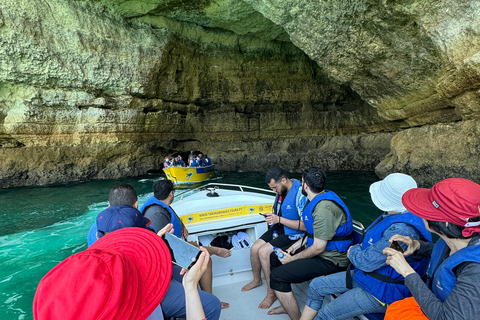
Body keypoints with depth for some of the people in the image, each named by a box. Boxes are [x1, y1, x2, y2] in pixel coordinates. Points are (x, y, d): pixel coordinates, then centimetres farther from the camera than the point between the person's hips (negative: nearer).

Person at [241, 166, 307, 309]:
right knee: (254, 248, 1)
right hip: (279, 228, 8)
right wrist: (271, 217, -2)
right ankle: (257, 280, 29)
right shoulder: (281, 190, 2)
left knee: (264, 252, -21)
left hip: (293, 233, -8)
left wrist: (279, 219, -27)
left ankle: (271, 293, -2)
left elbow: (304, 225, -27)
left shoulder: (300, 194, -26)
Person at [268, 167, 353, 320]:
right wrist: (296, 245, 7)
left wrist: (292, 259, -12)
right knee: (274, 257, 14)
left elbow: (318, 248, -25)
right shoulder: (321, 198, 5)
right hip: (319, 246, 11)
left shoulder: (324, 208, -28)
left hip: (329, 259, -11)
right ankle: (287, 305, 28)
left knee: (277, 276, -19)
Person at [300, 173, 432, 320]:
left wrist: (353, 251, -7)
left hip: (382, 292, -9)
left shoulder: (401, 231, -34)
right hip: (366, 275, 10)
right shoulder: (393, 215, -2)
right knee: (316, 286, 9)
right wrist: (360, 247, -2)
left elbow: (366, 262, -27)